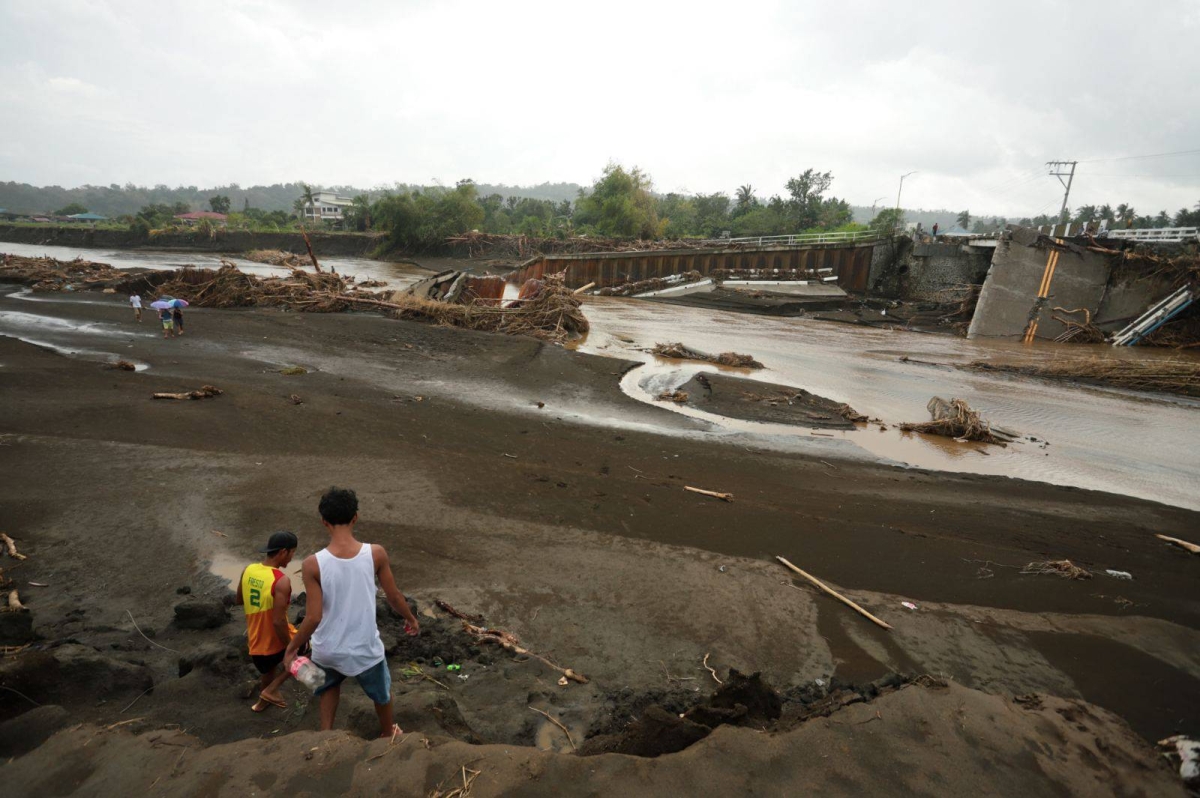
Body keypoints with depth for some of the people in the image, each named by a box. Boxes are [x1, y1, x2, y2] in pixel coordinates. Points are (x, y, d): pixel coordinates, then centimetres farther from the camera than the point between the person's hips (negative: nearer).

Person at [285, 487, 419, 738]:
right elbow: (394, 596, -7)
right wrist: (411, 618, 12)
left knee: (330, 686, 37)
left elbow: (313, 618, -18)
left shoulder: (313, 564, -22)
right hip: (365, 649, 0)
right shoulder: (376, 554, -20)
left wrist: (292, 648, 0)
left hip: (327, 650, 0)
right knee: (381, 693, 30)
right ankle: (388, 734, 52)